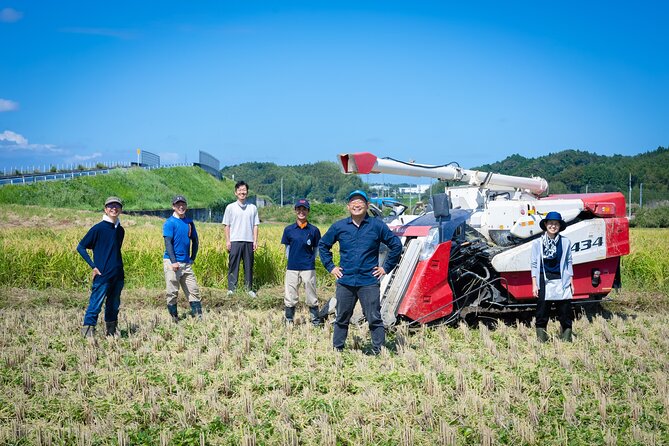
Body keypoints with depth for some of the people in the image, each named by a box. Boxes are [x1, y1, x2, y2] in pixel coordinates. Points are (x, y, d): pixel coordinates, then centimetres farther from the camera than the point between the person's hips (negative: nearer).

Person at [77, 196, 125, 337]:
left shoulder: (120, 230, 12)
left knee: (114, 306, 14)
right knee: (95, 305, -8)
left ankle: (111, 332, 25)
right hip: (102, 276, -6)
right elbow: (80, 247, -4)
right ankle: (88, 334, -6)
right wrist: (93, 266, -9)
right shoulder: (98, 228, -7)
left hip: (118, 276, 6)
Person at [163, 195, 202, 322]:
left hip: (186, 263, 6)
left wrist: (193, 258, 13)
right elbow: (168, 243, -12)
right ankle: (174, 318, 5)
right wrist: (173, 262, -19)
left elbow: (195, 241, 21)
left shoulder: (189, 222, 12)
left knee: (193, 290, 3)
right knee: (172, 292, -2)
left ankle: (199, 317, 5)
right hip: (172, 262, -6)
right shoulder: (170, 223, -5)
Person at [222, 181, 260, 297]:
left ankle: (249, 289, 14)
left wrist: (255, 241, 2)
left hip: (249, 241, 2)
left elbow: (255, 225, 9)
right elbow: (227, 225, 4)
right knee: (233, 265, -2)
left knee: (249, 265, 6)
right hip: (235, 241, -2)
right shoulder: (230, 207, 4)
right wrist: (227, 241, -3)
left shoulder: (253, 208, 9)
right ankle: (231, 289, 2)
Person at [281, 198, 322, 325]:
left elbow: (316, 249, 8)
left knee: (311, 297, 5)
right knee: (290, 297, 5)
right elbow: (287, 248, 12)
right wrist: (292, 261, 4)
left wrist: (310, 261, 0)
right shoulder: (288, 230, 5)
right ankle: (288, 321, 15)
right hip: (292, 268, 1)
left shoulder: (314, 230, 1)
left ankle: (316, 321, 14)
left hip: (308, 268, -1)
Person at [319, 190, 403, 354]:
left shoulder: (377, 226, 0)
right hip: (345, 282, 2)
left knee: (374, 319, -3)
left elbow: (396, 245, 7)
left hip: (369, 282, -2)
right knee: (341, 319, 11)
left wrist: (386, 267, 3)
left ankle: (379, 351, 4)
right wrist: (330, 266, 11)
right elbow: (323, 245, 19)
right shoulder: (339, 227, 6)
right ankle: (336, 350, 20)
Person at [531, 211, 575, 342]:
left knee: (565, 312, 1)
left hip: (562, 282, 1)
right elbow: (534, 265, 6)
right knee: (542, 313, 0)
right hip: (544, 282, -1)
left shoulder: (565, 242, 7)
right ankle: (541, 340, 7)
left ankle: (566, 338, 10)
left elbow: (569, 263, 12)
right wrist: (534, 285, 1)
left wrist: (571, 282, 9)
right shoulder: (537, 243, 4)